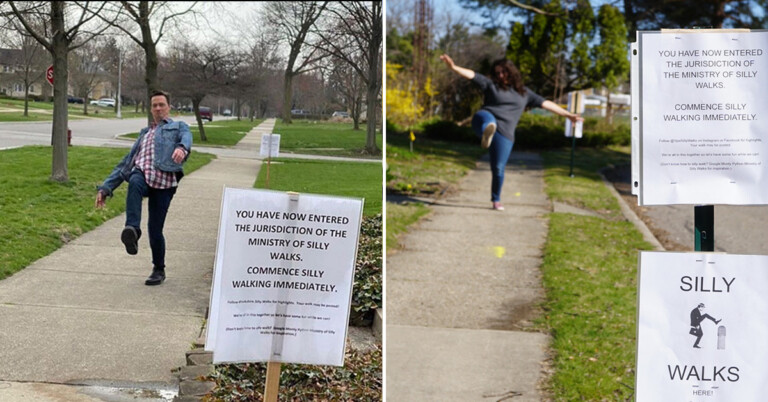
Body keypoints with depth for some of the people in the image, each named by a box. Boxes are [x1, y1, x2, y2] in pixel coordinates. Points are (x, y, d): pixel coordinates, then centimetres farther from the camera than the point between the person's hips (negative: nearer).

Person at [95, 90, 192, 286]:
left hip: (164, 181, -3)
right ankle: (132, 230, -52)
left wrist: (182, 148, -33)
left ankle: (159, 270, 14)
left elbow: (186, 137, -5)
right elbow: (127, 162, 34)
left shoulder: (178, 127, 21)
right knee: (135, 183, -37)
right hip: (142, 173, 3)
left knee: (155, 229, -8)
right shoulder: (145, 133, 36)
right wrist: (106, 187, 22)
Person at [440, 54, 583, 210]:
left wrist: (568, 115, 16)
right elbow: (471, 75, 0)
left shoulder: (524, 93, 19)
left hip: (504, 134, 2)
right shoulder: (491, 85, 12)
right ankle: (488, 131, -75)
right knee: (486, 117, -39)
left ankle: (496, 200, 23)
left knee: (498, 168, 2)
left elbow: (545, 103, 18)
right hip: (486, 119, -2)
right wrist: (454, 67, -16)